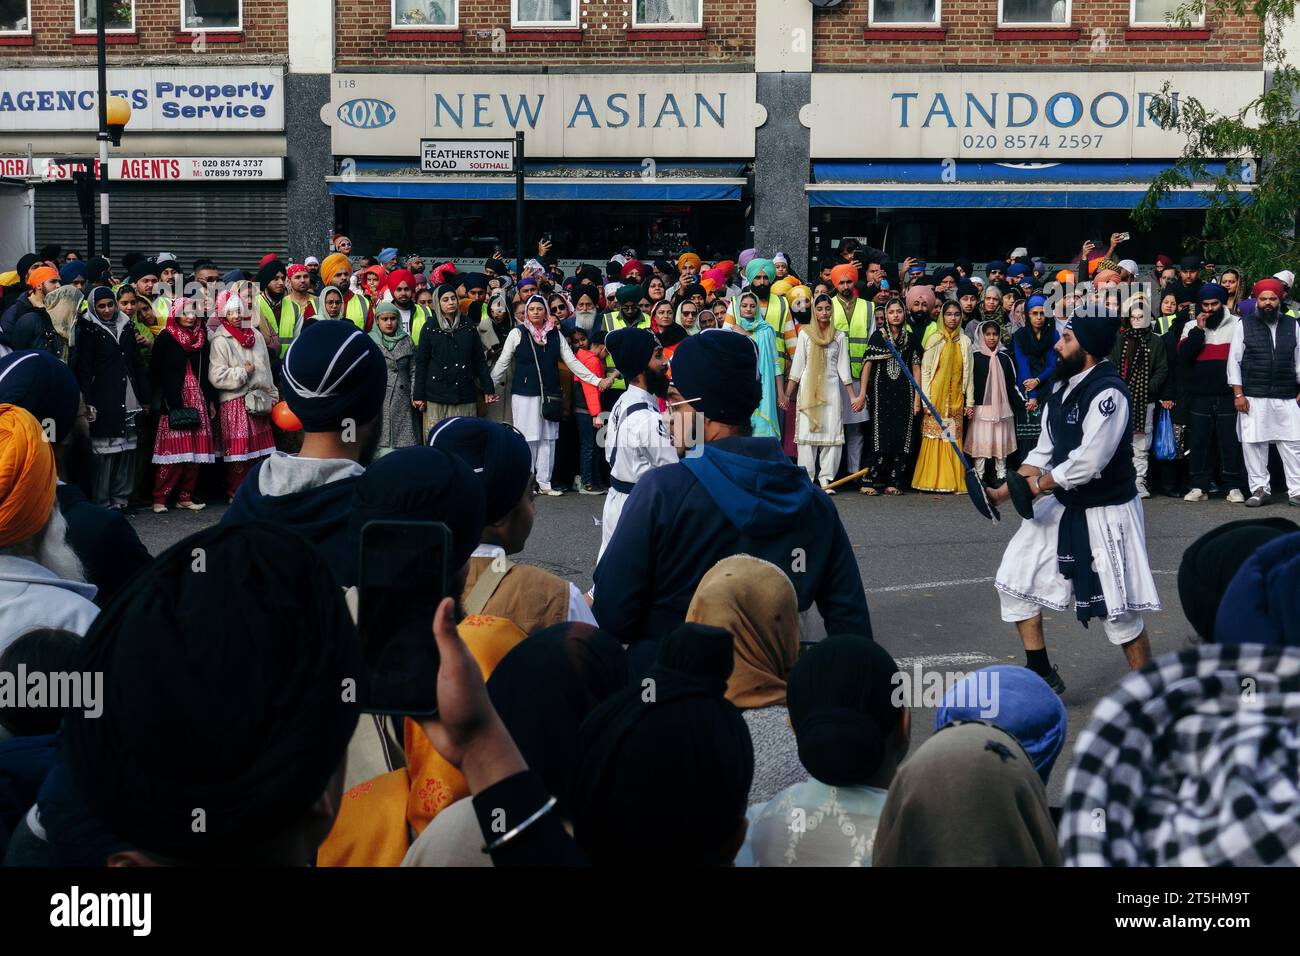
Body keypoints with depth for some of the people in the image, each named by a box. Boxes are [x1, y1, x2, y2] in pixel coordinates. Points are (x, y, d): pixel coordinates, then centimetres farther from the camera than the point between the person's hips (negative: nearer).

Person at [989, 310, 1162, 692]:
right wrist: (1004, 492, 1)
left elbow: (1088, 462, -27)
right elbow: (1044, 453, 12)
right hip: (1064, 506, 9)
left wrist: (1040, 484, -12)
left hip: (1106, 513, -9)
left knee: (1117, 610, -4)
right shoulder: (1062, 388, 6)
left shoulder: (1108, 392, -23)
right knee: (1016, 579, 10)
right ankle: (1041, 675, 22)